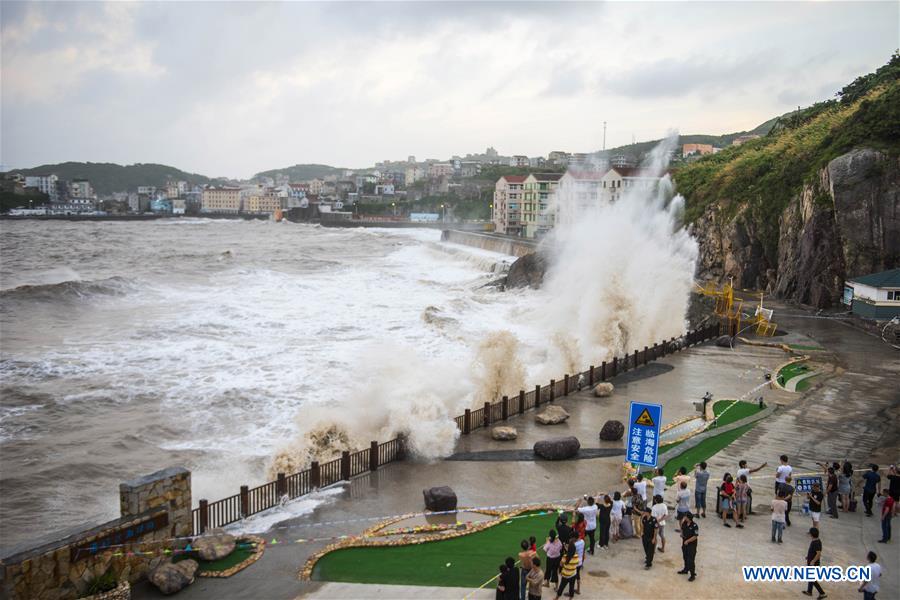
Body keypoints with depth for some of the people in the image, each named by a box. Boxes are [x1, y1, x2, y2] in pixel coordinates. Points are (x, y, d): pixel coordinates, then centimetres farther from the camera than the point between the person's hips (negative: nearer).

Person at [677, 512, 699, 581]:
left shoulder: (694, 526, -22)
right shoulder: (684, 523, -3)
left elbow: (695, 536, -21)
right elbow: (682, 529, 17)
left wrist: (687, 541, -22)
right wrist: (682, 534, -3)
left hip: (692, 545, -7)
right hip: (684, 543, 7)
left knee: (691, 560, -4)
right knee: (685, 558, 22)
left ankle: (693, 575, 6)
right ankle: (686, 570, 40)